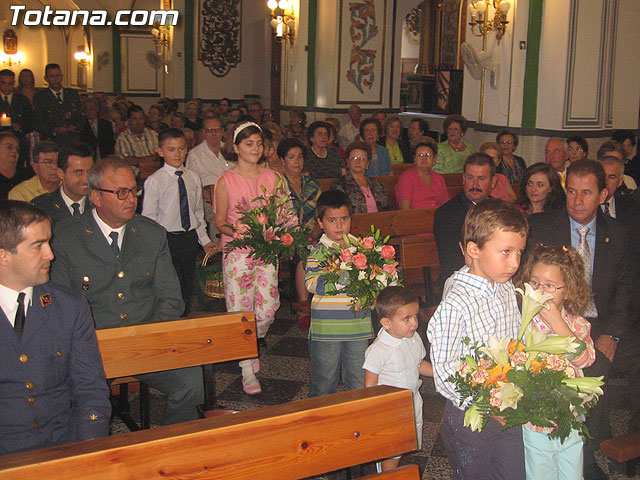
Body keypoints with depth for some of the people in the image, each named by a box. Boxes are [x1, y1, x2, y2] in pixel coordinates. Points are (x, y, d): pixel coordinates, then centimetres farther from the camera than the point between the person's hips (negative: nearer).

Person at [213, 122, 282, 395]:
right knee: (240, 308, -4)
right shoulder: (225, 181, -1)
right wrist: (241, 234, -18)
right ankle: (247, 370, 8)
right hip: (236, 249, -3)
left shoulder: (272, 178, 9)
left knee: (268, 308, -1)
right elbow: (220, 222, 0)